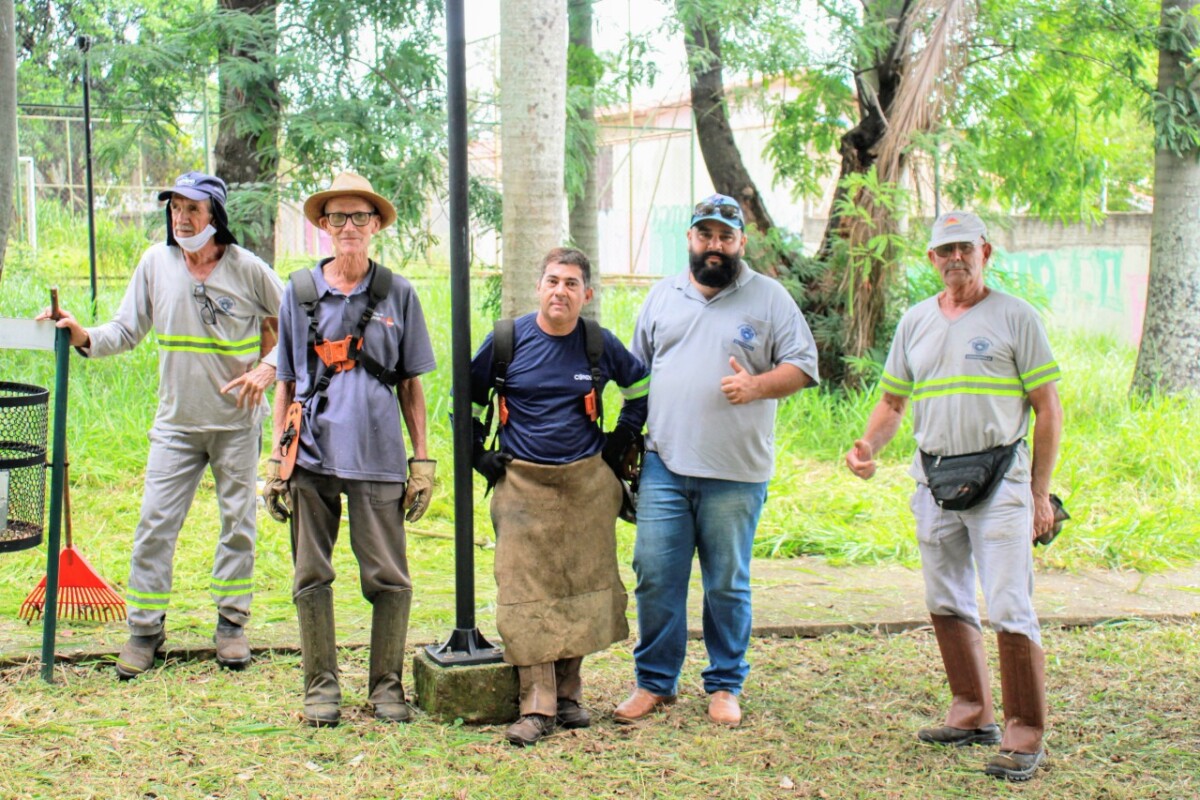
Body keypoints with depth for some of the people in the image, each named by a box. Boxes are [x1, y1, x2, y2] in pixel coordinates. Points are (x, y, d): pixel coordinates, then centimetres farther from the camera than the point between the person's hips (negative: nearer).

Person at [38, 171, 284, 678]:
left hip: (238, 421, -1)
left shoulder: (247, 268, -7)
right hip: (176, 421, 2)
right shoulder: (156, 262, 0)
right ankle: (145, 628, 10)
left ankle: (231, 623, 22)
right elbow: (126, 331, 5)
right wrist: (84, 338, -13)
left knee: (238, 523, 8)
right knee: (155, 524, -2)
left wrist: (268, 369, -11)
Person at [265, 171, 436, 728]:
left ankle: (386, 684, 15)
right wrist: (275, 461, 7)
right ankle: (321, 686, 17)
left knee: (388, 578, 1)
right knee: (311, 577, 5)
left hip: (378, 457, -1)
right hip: (313, 456, 1)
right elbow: (285, 382, 13)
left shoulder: (397, 295, 7)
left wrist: (422, 459, 5)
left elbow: (411, 384, 10)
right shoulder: (300, 292, 9)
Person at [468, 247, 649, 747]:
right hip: (522, 482, -1)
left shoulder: (600, 344, 1)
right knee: (527, 592, -5)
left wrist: (621, 439, 10)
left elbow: (640, 386, 18)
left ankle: (569, 692, 19)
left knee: (581, 586, 6)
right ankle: (537, 706, -2)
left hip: (587, 483, 2)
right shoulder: (508, 339, -2)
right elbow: (468, 396, 11)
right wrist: (479, 455, 4)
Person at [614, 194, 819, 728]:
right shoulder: (663, 296, 13)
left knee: (727, 584, 6)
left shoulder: (769, 298, 4)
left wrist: (758, 385, -15)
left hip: (735, 473, -2)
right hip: (664, 465, 2)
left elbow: (803, 364, 2)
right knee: (654, 575, 2)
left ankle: (724, 686, 20)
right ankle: (655, 682, 16)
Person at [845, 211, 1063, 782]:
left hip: (999, 480, -6)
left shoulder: (1015, 317, -2)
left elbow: (1048, 409, -2)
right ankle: (973, 715, 27)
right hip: (933, 479, 6)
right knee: (946, 606, 13)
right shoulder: (915, 321, 12)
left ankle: (1024, 735, 0)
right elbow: (892, 402, 17)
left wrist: (1040, 493, -6)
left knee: (1009, 611, -9)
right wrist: (867, 446, -4)